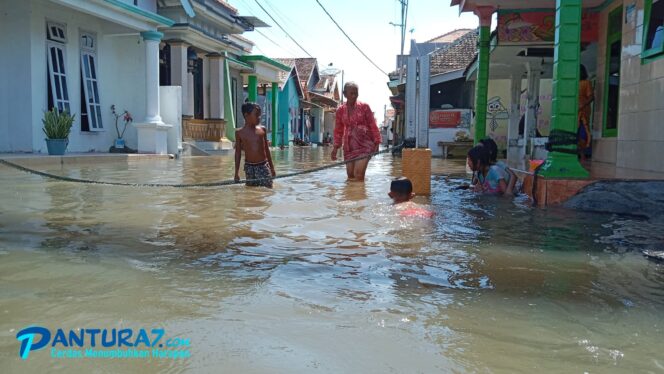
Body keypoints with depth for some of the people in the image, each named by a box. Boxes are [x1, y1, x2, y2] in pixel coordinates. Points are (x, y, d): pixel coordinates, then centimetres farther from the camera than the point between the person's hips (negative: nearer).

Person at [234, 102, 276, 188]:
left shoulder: (262, 129, 5)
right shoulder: (239, 132, 1)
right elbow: (238, 152, 5)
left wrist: (272, 167, 15)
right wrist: (236, 172, 2)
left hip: (263, 165, 1)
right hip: (249, 167, -1)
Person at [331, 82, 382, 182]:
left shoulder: (364, 107, -1)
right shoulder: (340, 110, 7)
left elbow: (373, 125, 0)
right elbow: (338, 130, 14)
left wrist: (376, 142, -5)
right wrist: (335, 147, 8)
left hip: (364, 144, -4)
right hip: (349, 146, 4)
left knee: (358, 175, -16)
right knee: (350, 175, 5)